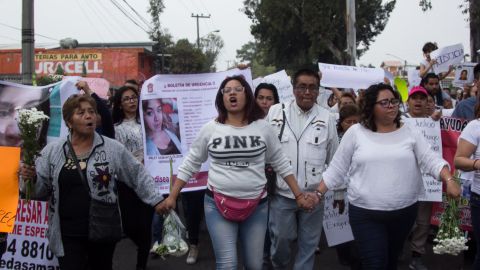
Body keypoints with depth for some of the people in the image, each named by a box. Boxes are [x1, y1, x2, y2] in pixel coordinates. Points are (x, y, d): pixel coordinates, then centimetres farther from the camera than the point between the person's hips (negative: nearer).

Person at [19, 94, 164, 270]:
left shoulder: (113, 148, -2)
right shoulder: (52, 151, 2)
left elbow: (137, 176, 4)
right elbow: (41, 189, 6)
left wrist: (156, 200, -1)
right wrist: (31, 177, -14)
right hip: (67, 234, 0)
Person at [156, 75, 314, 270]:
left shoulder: (262, 128, 1)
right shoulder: (210, 129, -1)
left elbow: (281, 164, 9)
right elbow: (190, 165, 6)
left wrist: (299, 195, 7)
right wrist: (172, 197, 2)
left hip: (256, 205, 1)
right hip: (218, 204, -1)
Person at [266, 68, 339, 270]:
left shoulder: (327, 118, 0)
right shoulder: (276, 112, -2)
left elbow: (334, 159, 8)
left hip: (314, 194, 1)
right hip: (282, 193, -1)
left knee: (308, 243, 11)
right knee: (281, 238, 8)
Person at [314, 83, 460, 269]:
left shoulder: (409, 133, 2)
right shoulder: (355, 133, -2)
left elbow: (431, 160, -3)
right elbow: (336, 169, 2)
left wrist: (449, 180, -21)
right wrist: (318, 193, -4)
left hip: (404, 212, 3)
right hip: (365, 213, -2)